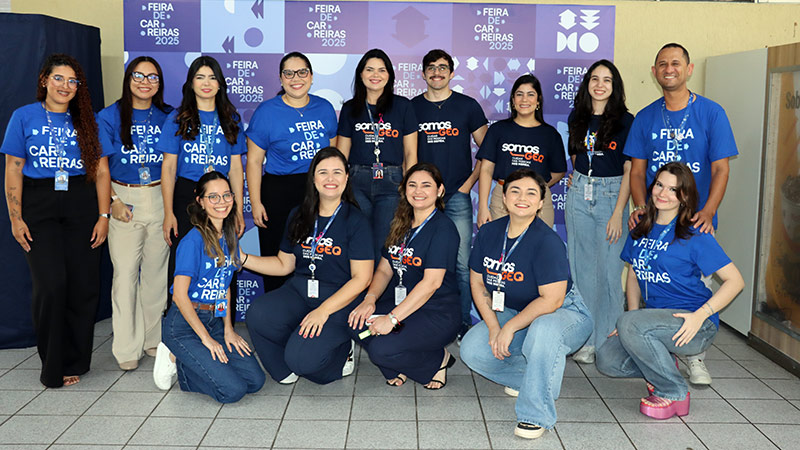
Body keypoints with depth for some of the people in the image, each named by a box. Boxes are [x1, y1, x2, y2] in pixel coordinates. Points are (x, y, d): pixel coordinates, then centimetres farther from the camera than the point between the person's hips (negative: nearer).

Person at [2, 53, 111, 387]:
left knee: (84, 285, -1)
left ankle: (74, 363, 14)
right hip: (39, 206, -1)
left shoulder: (86, 121, 10)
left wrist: (103, 216, 0)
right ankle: (53, 368, 7)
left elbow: (101, 171, 7)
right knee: (50, 284, -9)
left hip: (81, 204, 2)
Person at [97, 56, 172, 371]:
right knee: (126, 271, -2)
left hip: (161, 199, 2)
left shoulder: (167, 117, 8)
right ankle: (127, 347, 7)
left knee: (157, 270, 6)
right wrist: (113, 200, -8)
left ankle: (154, 338, 19)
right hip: (123, 198, -2)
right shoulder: (110, 117, 2)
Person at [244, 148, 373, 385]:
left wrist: (323, 310, -19)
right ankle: (286, 372, 3)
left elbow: (362, 278, -10)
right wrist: (243, 258, 4)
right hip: (299, 291, 5)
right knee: (258, 313, -26)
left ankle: (342, 352, 10)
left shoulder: (356, 221, -7)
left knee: (302, 359, -26)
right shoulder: (299, 216, 10)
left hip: (339, 299, -5)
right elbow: (284, 264, 17)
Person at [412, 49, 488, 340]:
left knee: (462, 263, -2)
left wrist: (468, 184, -2)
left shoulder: (468, 106, 5)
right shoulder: (412, 107, 9)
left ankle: (463, 320, 11)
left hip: (457, 196, -1)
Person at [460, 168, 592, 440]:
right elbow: (478, 284, 3)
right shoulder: (488, 233, -4)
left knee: (543, 330, -41)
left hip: (563, 314, -6)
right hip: (512, 313, 6)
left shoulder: (547, 242, -22)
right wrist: (493, 327, -10)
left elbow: (551, 300, -26)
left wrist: (509, 328, -23)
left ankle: (535, 414, -25)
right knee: (472, 350, -15)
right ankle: (531, 376, 8)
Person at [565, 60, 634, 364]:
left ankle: (607, 341, 8)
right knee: (581, 267, 6)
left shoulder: (626, 121, -5)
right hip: (579, 194, 4)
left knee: (609, 268, -4)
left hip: (612, 194, -4)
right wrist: (580, 181, 14)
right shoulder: (577, 117, 9)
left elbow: (629, 170, -8)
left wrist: (618, 213, -13)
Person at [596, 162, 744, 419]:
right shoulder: (641, 230, 9)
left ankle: (674, 393, -10)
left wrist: (700, 315, -21)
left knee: (628, 323, -31)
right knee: (606, 360, -15)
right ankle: (664, 368, 13)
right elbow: (634, 275, 18)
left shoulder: (695, 236, -9)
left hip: (694, 325, -6)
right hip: (656, 318, 6)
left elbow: (735, 280, -10)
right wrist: (633, 316, 4)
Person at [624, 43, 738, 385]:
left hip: (696, 219, -2)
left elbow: (720, 168, -5)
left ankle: (695, 358, 17)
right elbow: (637, 169, 7)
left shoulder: (711, 113, -1)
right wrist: (640, 207, -10)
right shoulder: (645, 118, 6)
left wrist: (708, 212, -20)